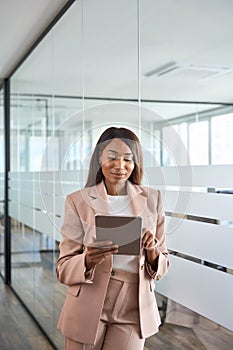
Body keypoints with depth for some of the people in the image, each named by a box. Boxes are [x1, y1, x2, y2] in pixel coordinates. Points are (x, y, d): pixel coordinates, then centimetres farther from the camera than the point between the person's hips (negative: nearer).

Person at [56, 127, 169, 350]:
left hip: (134, 309, 2)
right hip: (88, 308, -1)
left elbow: (162, 266, 6)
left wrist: (152, 253, -16)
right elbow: (63, 268, -6)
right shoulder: (78, 201, -6)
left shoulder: (152, 199, 1)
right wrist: (88, 260, -27)